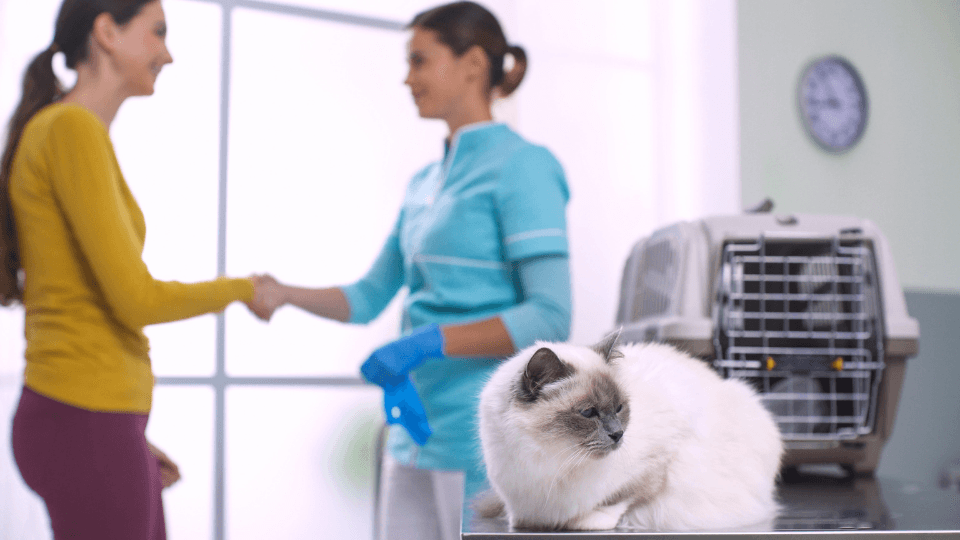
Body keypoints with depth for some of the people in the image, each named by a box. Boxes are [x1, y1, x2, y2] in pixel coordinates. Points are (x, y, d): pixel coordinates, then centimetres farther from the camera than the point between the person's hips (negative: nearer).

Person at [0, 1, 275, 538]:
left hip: (80, 424, 10)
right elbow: (137, 300, -20)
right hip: (85, 432, -10)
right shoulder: (71, 131, -15)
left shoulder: (68, 135, 16)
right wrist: (242, 289, -1)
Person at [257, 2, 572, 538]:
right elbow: (370, 297, 19)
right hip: (419, 432, 8)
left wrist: (431, 342, -21)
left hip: (487, 438, -8)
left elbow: (551, 316, -16)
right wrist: (285, 293, 5)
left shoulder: (520, 166, -9)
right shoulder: (426, 182, 16)